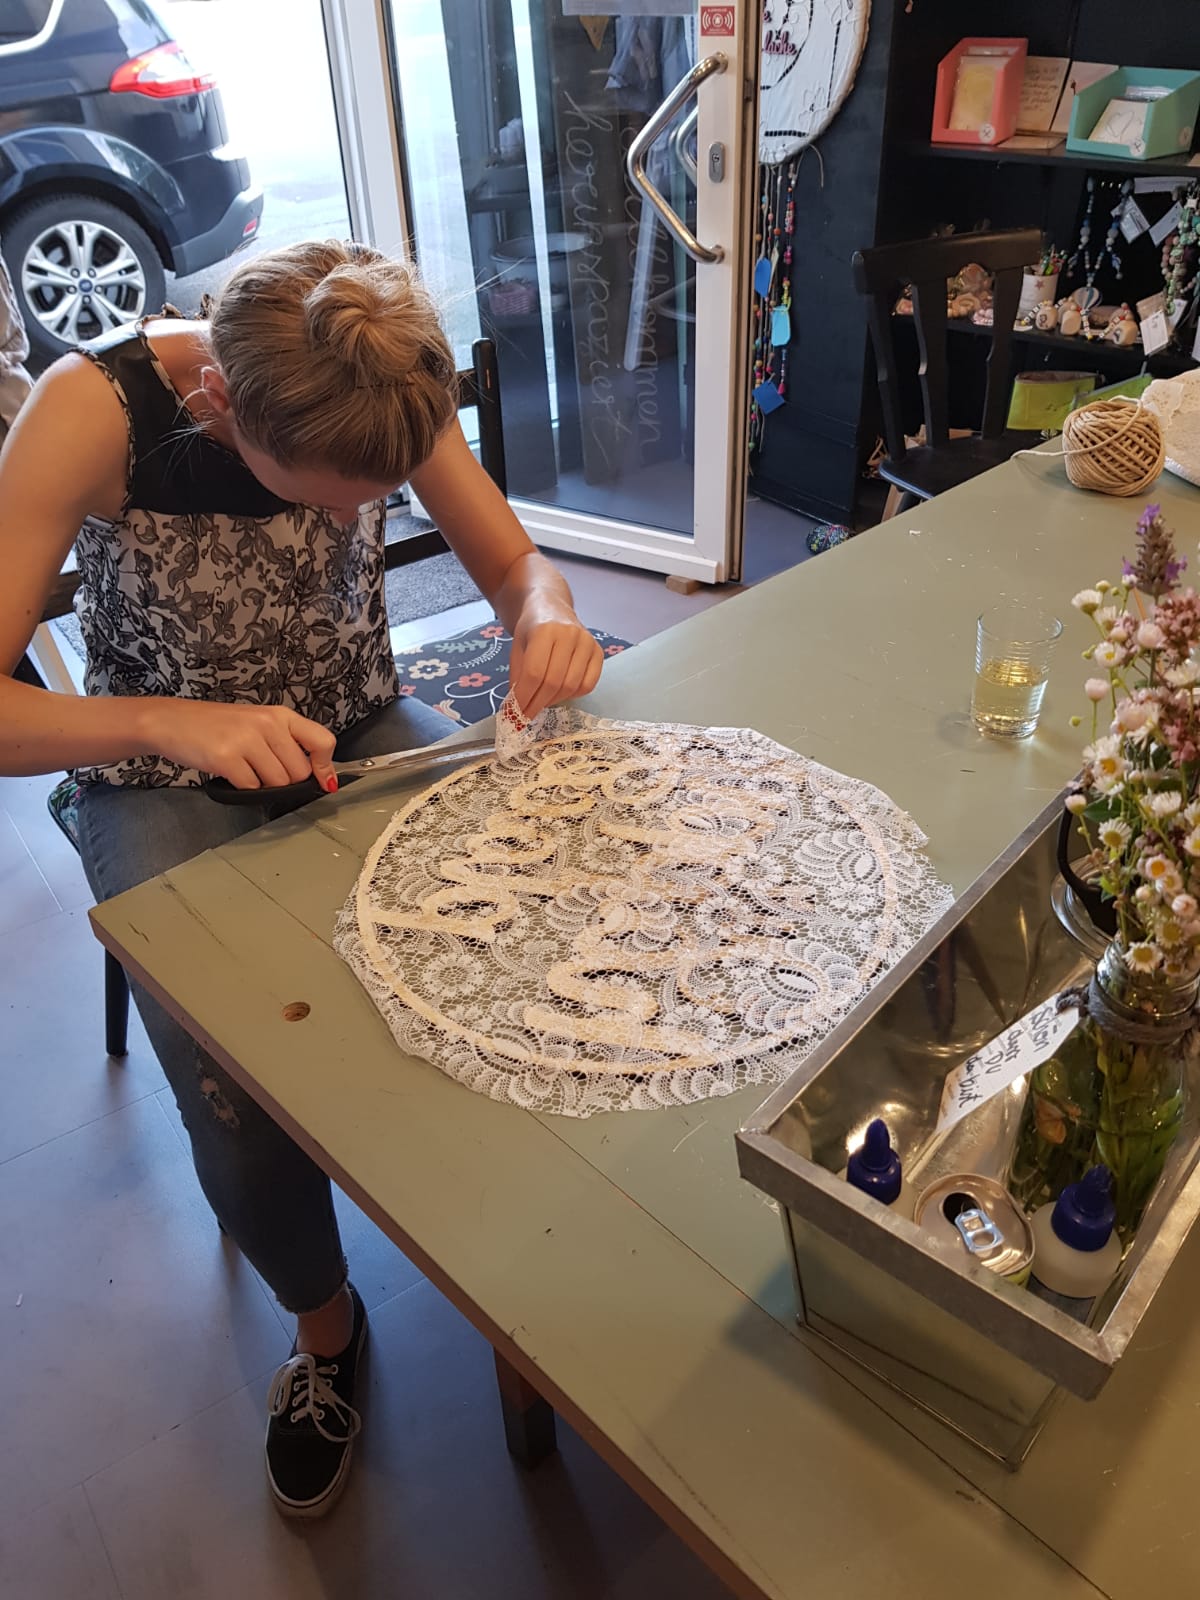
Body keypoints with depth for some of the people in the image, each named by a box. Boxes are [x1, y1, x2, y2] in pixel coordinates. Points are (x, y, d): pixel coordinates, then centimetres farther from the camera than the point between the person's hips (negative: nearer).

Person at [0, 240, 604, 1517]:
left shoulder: (383, 392, -14)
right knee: (237, 1099, -22)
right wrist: (172, 723, -42)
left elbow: (516, 565, -4)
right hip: (165, 771, -2)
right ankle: (323, 1323, 15)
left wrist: (547, 622, -28)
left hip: (358, 730, 3)